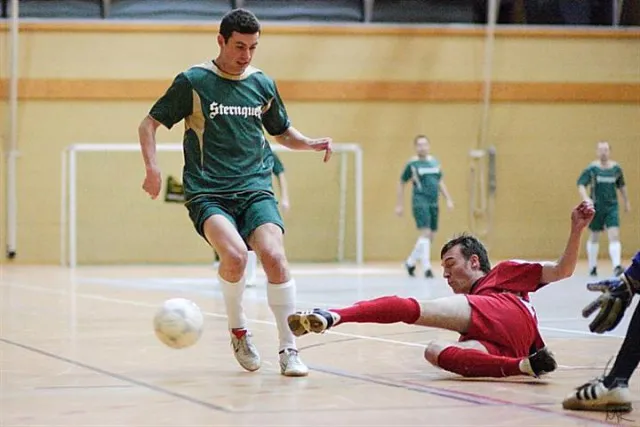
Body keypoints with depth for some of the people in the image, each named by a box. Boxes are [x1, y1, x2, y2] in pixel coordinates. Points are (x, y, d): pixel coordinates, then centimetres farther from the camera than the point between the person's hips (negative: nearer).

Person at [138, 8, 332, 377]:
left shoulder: (263, 85, 11)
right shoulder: (192, 82, 0)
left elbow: (283, 133, 26)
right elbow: (149, 125, 6)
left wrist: (312, 144, 6)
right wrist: (153, 168, -9)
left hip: (255, 190, 3)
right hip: (208, 194, -3)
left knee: (274, 256, -23)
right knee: (235, 254, -30)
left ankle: (289, 349, -12)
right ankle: (238, 330, -3)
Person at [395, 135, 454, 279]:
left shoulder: (434, 162, 12)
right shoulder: (412, 164, -2)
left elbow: (440, 182, 21)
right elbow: (401, 184, 5)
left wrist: (448, 199, 13)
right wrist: (399, 205, 3)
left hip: (433, 203, 6)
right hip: (420, 202, -6)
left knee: (430, 237, 9)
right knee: (425, 233, -16)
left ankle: (410, 262, 27)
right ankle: (427, 268, -16)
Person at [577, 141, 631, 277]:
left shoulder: (616, 168, 3)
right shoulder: (592, 168, -7)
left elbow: (622, 185, 18)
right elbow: (581, 184, -13)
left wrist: (626, 201, 22)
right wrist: (586, 199, -29)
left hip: (612, 207, 1)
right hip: (596, 207, -1)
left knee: (614, 235, -14)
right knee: (594, 237, 11)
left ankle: (616, 266, -23)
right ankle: (592, 266, 25)